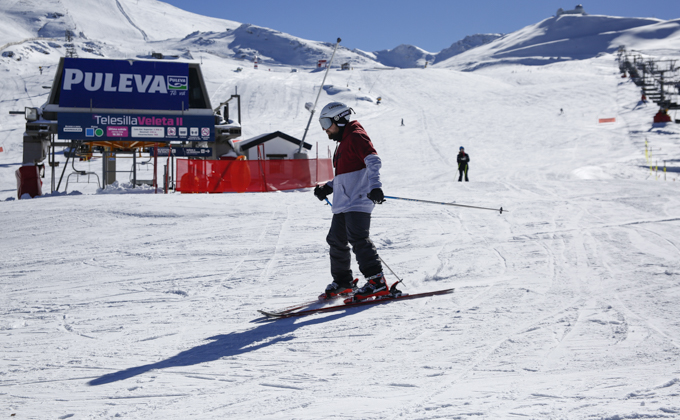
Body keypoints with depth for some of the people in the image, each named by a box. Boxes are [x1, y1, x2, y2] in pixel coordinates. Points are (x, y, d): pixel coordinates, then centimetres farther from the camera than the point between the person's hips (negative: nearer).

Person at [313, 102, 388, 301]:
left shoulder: (356, 136, -6)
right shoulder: (343, 142, 25)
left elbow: (373, 161, -20)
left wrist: (374, 186, -33)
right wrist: (328, 187, 22)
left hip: (358, 201, -10)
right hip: (343, 203, 10)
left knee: (357, 238, -18)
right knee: (336, 240, 11)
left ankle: (377, 282, -18)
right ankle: (342, 282, 23)